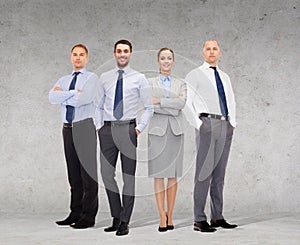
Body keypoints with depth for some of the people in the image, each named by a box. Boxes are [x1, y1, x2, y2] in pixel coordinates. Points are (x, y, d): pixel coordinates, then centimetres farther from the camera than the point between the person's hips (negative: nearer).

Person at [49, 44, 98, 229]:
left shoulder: (92, 78, 0)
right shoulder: (64, 80, 17)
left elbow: (82, 99, -16)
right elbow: (52, 97, -2)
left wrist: (62, 94, -3)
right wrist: (73, 93, -11)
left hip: (85, 127, -6)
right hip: (68, 128, 6)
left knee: (88, 172, -4)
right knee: (73, 173, 10)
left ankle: (88, 216, 0)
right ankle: (75, 213, 17)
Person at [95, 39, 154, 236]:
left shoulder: (139, 78, 3)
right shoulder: (105, 78, 11)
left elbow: (149, 107, 4)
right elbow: (99, 106, 16)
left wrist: (139, 128, -3)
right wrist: (98, 127, 6)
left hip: (128, 129, -3)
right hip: (107, 129, 3)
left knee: (129, 176, 0)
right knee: (107, 174, 4)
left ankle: (125, 222, 7)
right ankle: (116, 217, 18)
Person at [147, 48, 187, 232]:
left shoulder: (181, 84, 13)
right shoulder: (150, 83, 7)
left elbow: (182, 103, -6)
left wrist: (159, 101, -10)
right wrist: (173, 108, -8)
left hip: (175, 130, 2)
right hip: (158, 129, -2)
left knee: (173, 176, 2)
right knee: (159, 175, -5)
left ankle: (170, 216, 7)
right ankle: (162, 217, -2)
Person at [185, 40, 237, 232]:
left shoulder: (225, 77, 20)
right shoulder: (195, 75, 2)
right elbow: (186, 102, -5)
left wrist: (233, 122, 16)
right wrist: (198, 124, -12)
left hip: (225, 126, 6)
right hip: (207, 125, -6)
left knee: (219, 173, 7)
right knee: (204, 172, -9)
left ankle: (217, 217, 13)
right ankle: (199, 220, -6)